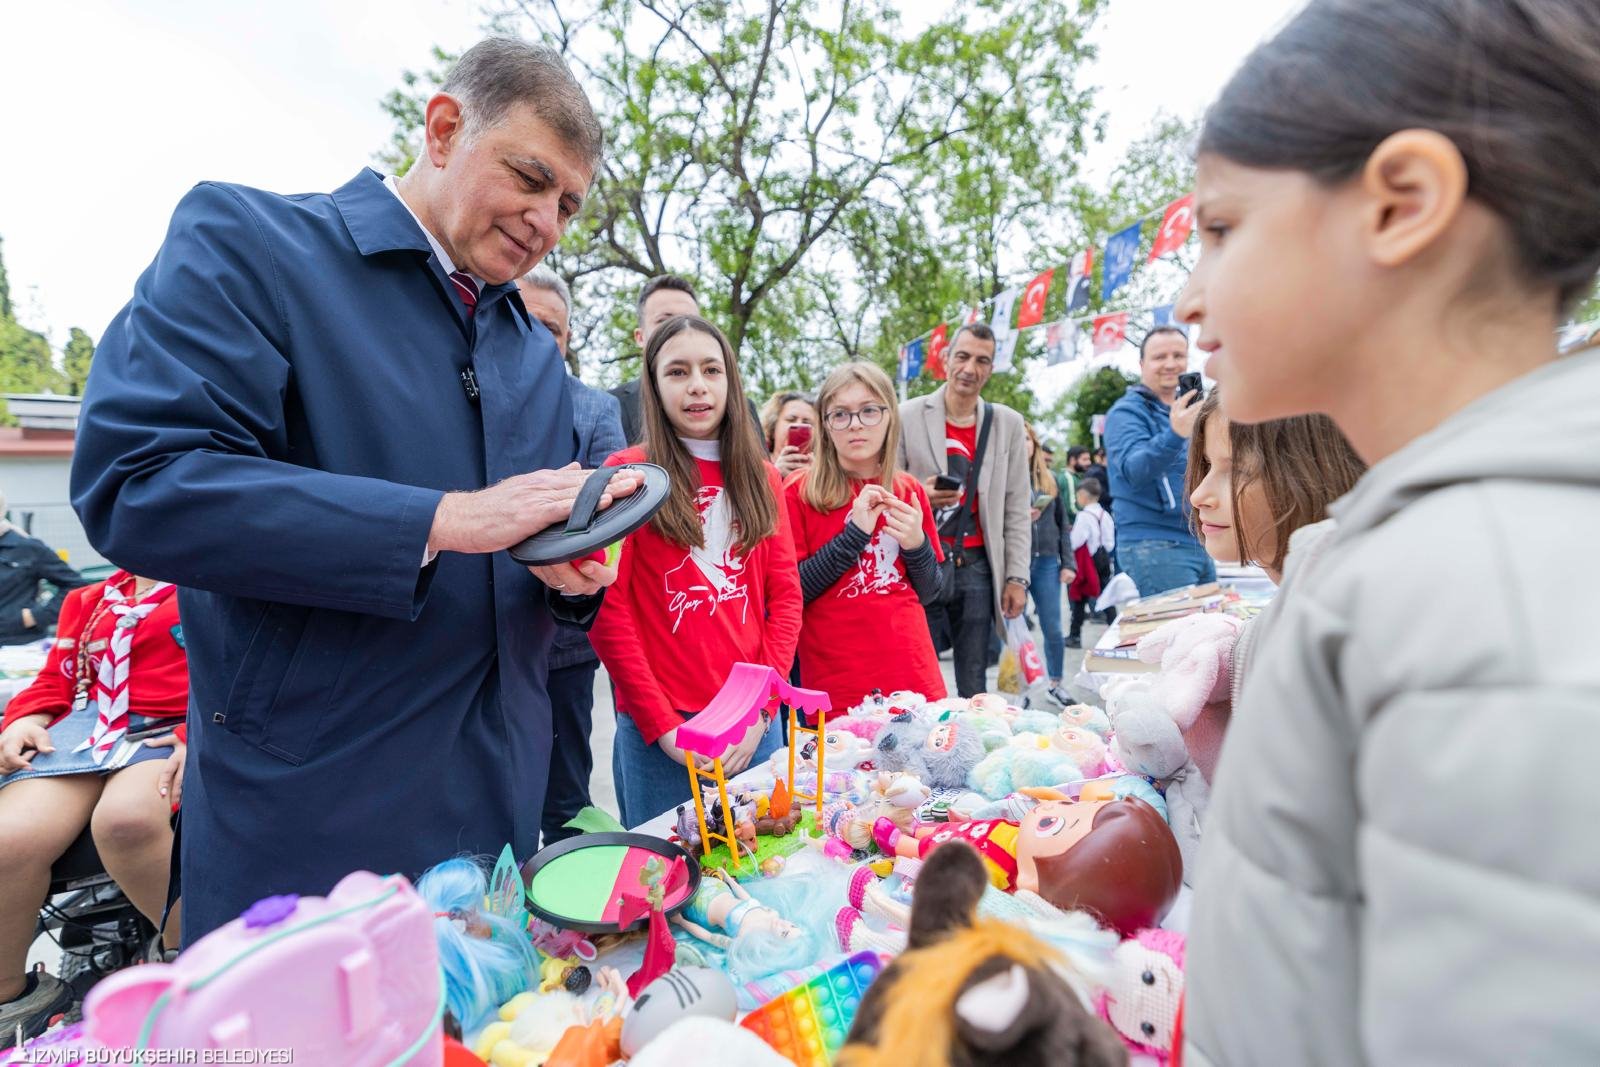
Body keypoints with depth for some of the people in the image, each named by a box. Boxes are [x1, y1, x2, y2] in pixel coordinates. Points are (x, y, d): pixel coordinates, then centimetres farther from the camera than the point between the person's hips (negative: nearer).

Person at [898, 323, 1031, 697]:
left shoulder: (1008, 424, 8)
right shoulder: (907, 415, 1)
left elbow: (1016, 509, 8)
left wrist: (1017, 577, 3)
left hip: (977, 567, 2)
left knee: (975, 688, 10)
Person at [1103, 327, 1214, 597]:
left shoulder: (1187, 409, 17)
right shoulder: (1127, 411, -8)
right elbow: (1133, 470, -26)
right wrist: (1173, 435, -42)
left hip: (1199, 542, 8)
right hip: (1154, 545, -8)